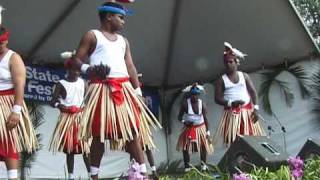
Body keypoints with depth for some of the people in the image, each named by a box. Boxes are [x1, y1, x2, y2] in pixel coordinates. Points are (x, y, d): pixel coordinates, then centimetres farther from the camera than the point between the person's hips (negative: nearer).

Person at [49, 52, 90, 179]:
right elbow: (53, 102, -3)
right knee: (69, 149, 3)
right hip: (67, 118, -2)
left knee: (85, 147, -3)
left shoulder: (83, 82, 7)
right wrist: (61, 106, -21)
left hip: (81, 117, 2)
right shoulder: (61, 84, -2)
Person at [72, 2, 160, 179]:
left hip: (124, 89, 5)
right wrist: (88, 69, -22)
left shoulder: (123, 41, 21)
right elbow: (77, 59, 0)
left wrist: (138, 92, 8)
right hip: (102, 89, -5)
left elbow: (130, 67, 16)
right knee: (99, 134, -4)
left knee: (134, 130, 1)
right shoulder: (92, 35, 5)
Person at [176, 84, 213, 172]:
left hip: (201, 128, 0)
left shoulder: (202, 104, -11)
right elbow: (179, 116, -7)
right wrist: (184, 122, -27)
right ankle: (187, 166, 6)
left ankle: (203, 165, 20)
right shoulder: (185, 103, -14)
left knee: (203, 146, 4)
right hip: (189, 128, 0)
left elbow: (205, 118, -6)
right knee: (185, 147, -3)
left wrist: (208, 132, -9)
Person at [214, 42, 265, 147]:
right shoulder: (221, 80, 3)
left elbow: (253, 92, 3)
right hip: (232, 113, -2)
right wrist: (231, 103, -20)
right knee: (233, 141, -6)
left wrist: (256, 108, -11)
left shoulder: (244, 76, 8)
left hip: (247, 112, 2)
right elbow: (217, 98, -4)